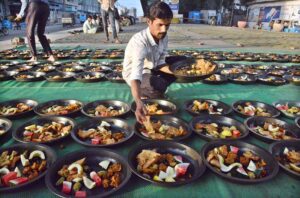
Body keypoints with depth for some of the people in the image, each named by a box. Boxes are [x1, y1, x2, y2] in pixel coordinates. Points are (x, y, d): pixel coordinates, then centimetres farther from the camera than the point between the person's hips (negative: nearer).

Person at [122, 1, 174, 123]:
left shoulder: (164, 37, -13)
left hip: (152, 70, 7)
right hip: (134, 74, -7)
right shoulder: (139, 41, -35)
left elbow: (160, 62, -5)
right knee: (159, 84, -35)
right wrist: (139, 103, -62)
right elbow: (136, 73, -48)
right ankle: (147, 95, 1)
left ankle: (150, 92, 3)